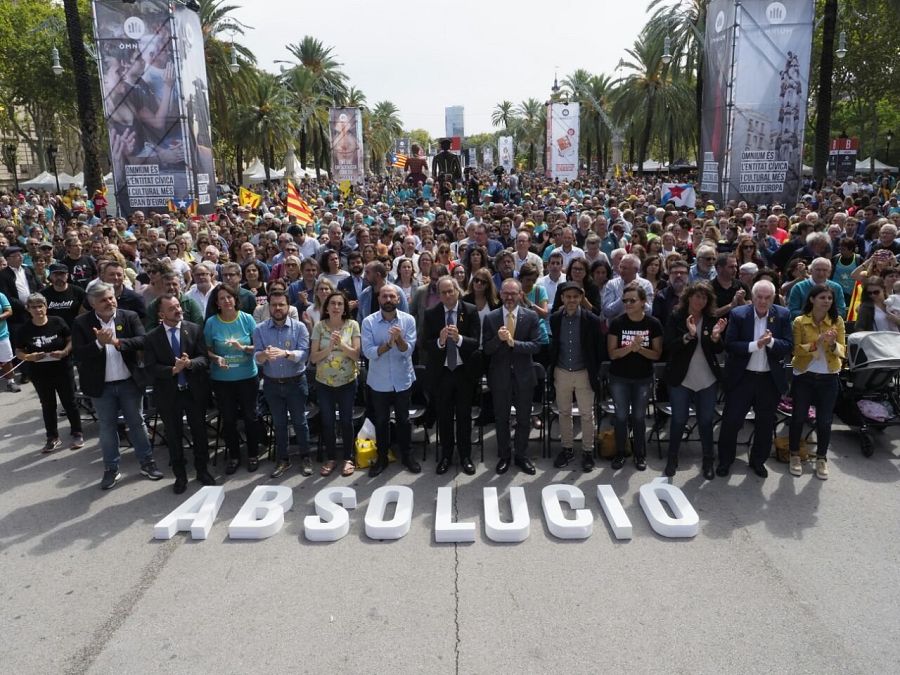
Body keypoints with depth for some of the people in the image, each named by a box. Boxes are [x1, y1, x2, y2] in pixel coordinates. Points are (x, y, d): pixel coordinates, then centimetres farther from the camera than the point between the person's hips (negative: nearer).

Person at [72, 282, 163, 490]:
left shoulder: (130, 316, -4)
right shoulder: (81, 323, -5)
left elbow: (143, 340, -15)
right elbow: (77, 354, -11)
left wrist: (117, 342, -27)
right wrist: (99, 343, -26)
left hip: (129, 382, 0)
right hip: (101, 386, 0)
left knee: (137, 423, 13)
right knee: (107, 428, 11)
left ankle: (147, 463, 26)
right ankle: (111, 469, 24)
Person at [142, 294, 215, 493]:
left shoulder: (195, 329, -3)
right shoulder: (152, 337, -5)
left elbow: (204, 358, -6)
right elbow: (150, 367, -8)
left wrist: (190, 363, -26)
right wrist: (172, 370, -23)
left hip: (195, 391, 0)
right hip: (168, 394, 0)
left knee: (200, 432, 12)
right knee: (174, 436, 12)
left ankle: (202, 470, 30)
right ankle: (180, 475, 28)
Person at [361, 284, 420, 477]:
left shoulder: (408, 320, -8)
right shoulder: (368, 322, -9)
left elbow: (408, 351, -13)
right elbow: (368, 352, -16)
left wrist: (399, 339, -33)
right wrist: (388, 345, -31)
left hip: (403, 380, 0)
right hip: (379, 381, 0)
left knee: (403, 419, 14)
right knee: (381, 421, 13)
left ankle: (407, 455, 31)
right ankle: (382, 458, 29)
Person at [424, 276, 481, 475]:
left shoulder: (471, 311, -7)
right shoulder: (431, 314, -4)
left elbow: (476, 343, -12)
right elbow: (426, 345, -7)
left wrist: (459, 338, -30)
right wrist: (440, 341, -27)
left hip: (465, 371, -1)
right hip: (441, 372, 1)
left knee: (464, 415, 11)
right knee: (444, 416, 12)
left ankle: (465, 456, 26)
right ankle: (446, 455, 28)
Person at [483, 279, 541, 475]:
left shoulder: (531, 316, -3)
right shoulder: (490, 317, -3)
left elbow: (536, 346, -10)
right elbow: (486, 349, -5)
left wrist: (513, 342, -22)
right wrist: (498, 338, -24)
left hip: (523, 374, 0)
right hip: (500, 375, 0)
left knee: (524, 419, 12)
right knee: (501, 419, 13)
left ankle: (521, 455, 30)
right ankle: (504, 456, 29)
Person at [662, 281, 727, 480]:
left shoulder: (712, 319, 0)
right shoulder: (676, 318, -7)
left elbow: (719, 350, 1)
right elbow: (667, 347, -14)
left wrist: (716, 337, -20)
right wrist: (688, 335, -27)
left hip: (707, 380, 2)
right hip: (681, 379, -2)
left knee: (706, 421, 11)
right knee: (678, 420, 7)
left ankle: (709, 461, 25)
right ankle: (672, 459, 23)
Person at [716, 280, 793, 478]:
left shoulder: (783, 315, -2)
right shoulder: (738, 314, -8)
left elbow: (788, 346, -5)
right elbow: (729, 345, -13)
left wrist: (771, 341, -24)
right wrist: (755, 344, -25)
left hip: (770, 378, 2)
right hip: (742, 377, -2)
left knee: (765, 423, 15)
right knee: (731, 420, 4)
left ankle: (758, 460, 34)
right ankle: (725, 460, 22)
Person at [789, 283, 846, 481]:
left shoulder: (837, 321, -2)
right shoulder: (799, 321, -8)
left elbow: (842, 351, -2)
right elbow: (796, 350, -12)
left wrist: (833, 344, -23)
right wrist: (817, 342, -25)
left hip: (828, 378, 2)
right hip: (804, 376, -2)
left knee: (825, 420, 7)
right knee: (799, 417, 7)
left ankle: (821, 459, 24)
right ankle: (795, 455, 24)